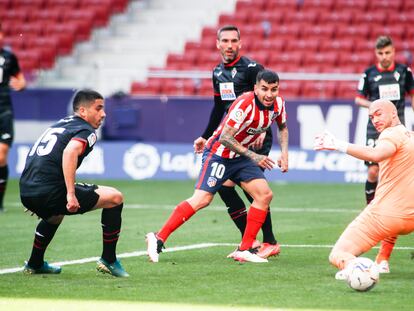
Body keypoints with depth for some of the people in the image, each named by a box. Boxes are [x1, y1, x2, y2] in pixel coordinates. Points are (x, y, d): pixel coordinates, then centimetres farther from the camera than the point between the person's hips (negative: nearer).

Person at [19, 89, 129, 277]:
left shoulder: (59, 125, 25)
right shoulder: (86, 131, -2)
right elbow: (69, 152, -24)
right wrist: (71, 194, -26)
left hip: (26, 191, 9)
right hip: (50, 192, -9)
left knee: (55, 216, 43)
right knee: (114, 198, 0)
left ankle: (35, 264, 49)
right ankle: (108, 260, 4)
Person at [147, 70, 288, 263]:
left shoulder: (278, 104, -3)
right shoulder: (245, 104, -27)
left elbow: (282, 127, 20)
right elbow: (225, 138, -28)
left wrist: (284, 152, 6)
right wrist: (253, 156, -27)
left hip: (241, 156, 8)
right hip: (219, 152, -8)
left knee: (264, 195, -3)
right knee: (202, 199, -19)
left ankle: (245, 250, 3)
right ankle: (158, 239, -14)